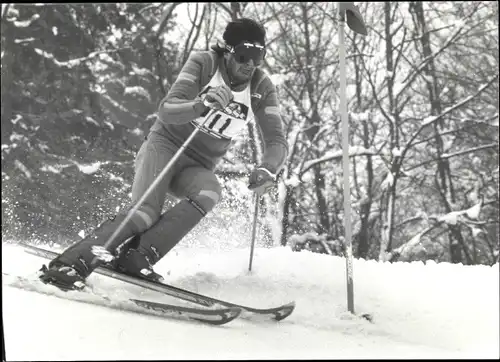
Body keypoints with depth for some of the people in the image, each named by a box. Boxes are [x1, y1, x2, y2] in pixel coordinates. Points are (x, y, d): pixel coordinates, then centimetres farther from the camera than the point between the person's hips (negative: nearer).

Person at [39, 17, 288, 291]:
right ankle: (70, 262, -34)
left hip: (197, 168, 3)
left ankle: (139, 257, -38)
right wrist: (203, 104, -43)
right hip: (165, 145, -3)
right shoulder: (203, 63, -13)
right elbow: (166, 111, -22)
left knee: (209, 191, -33)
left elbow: (277, 142, -7)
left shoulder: (262, 88, -4)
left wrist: (267, 170, -30)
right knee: (146, 212, -30)